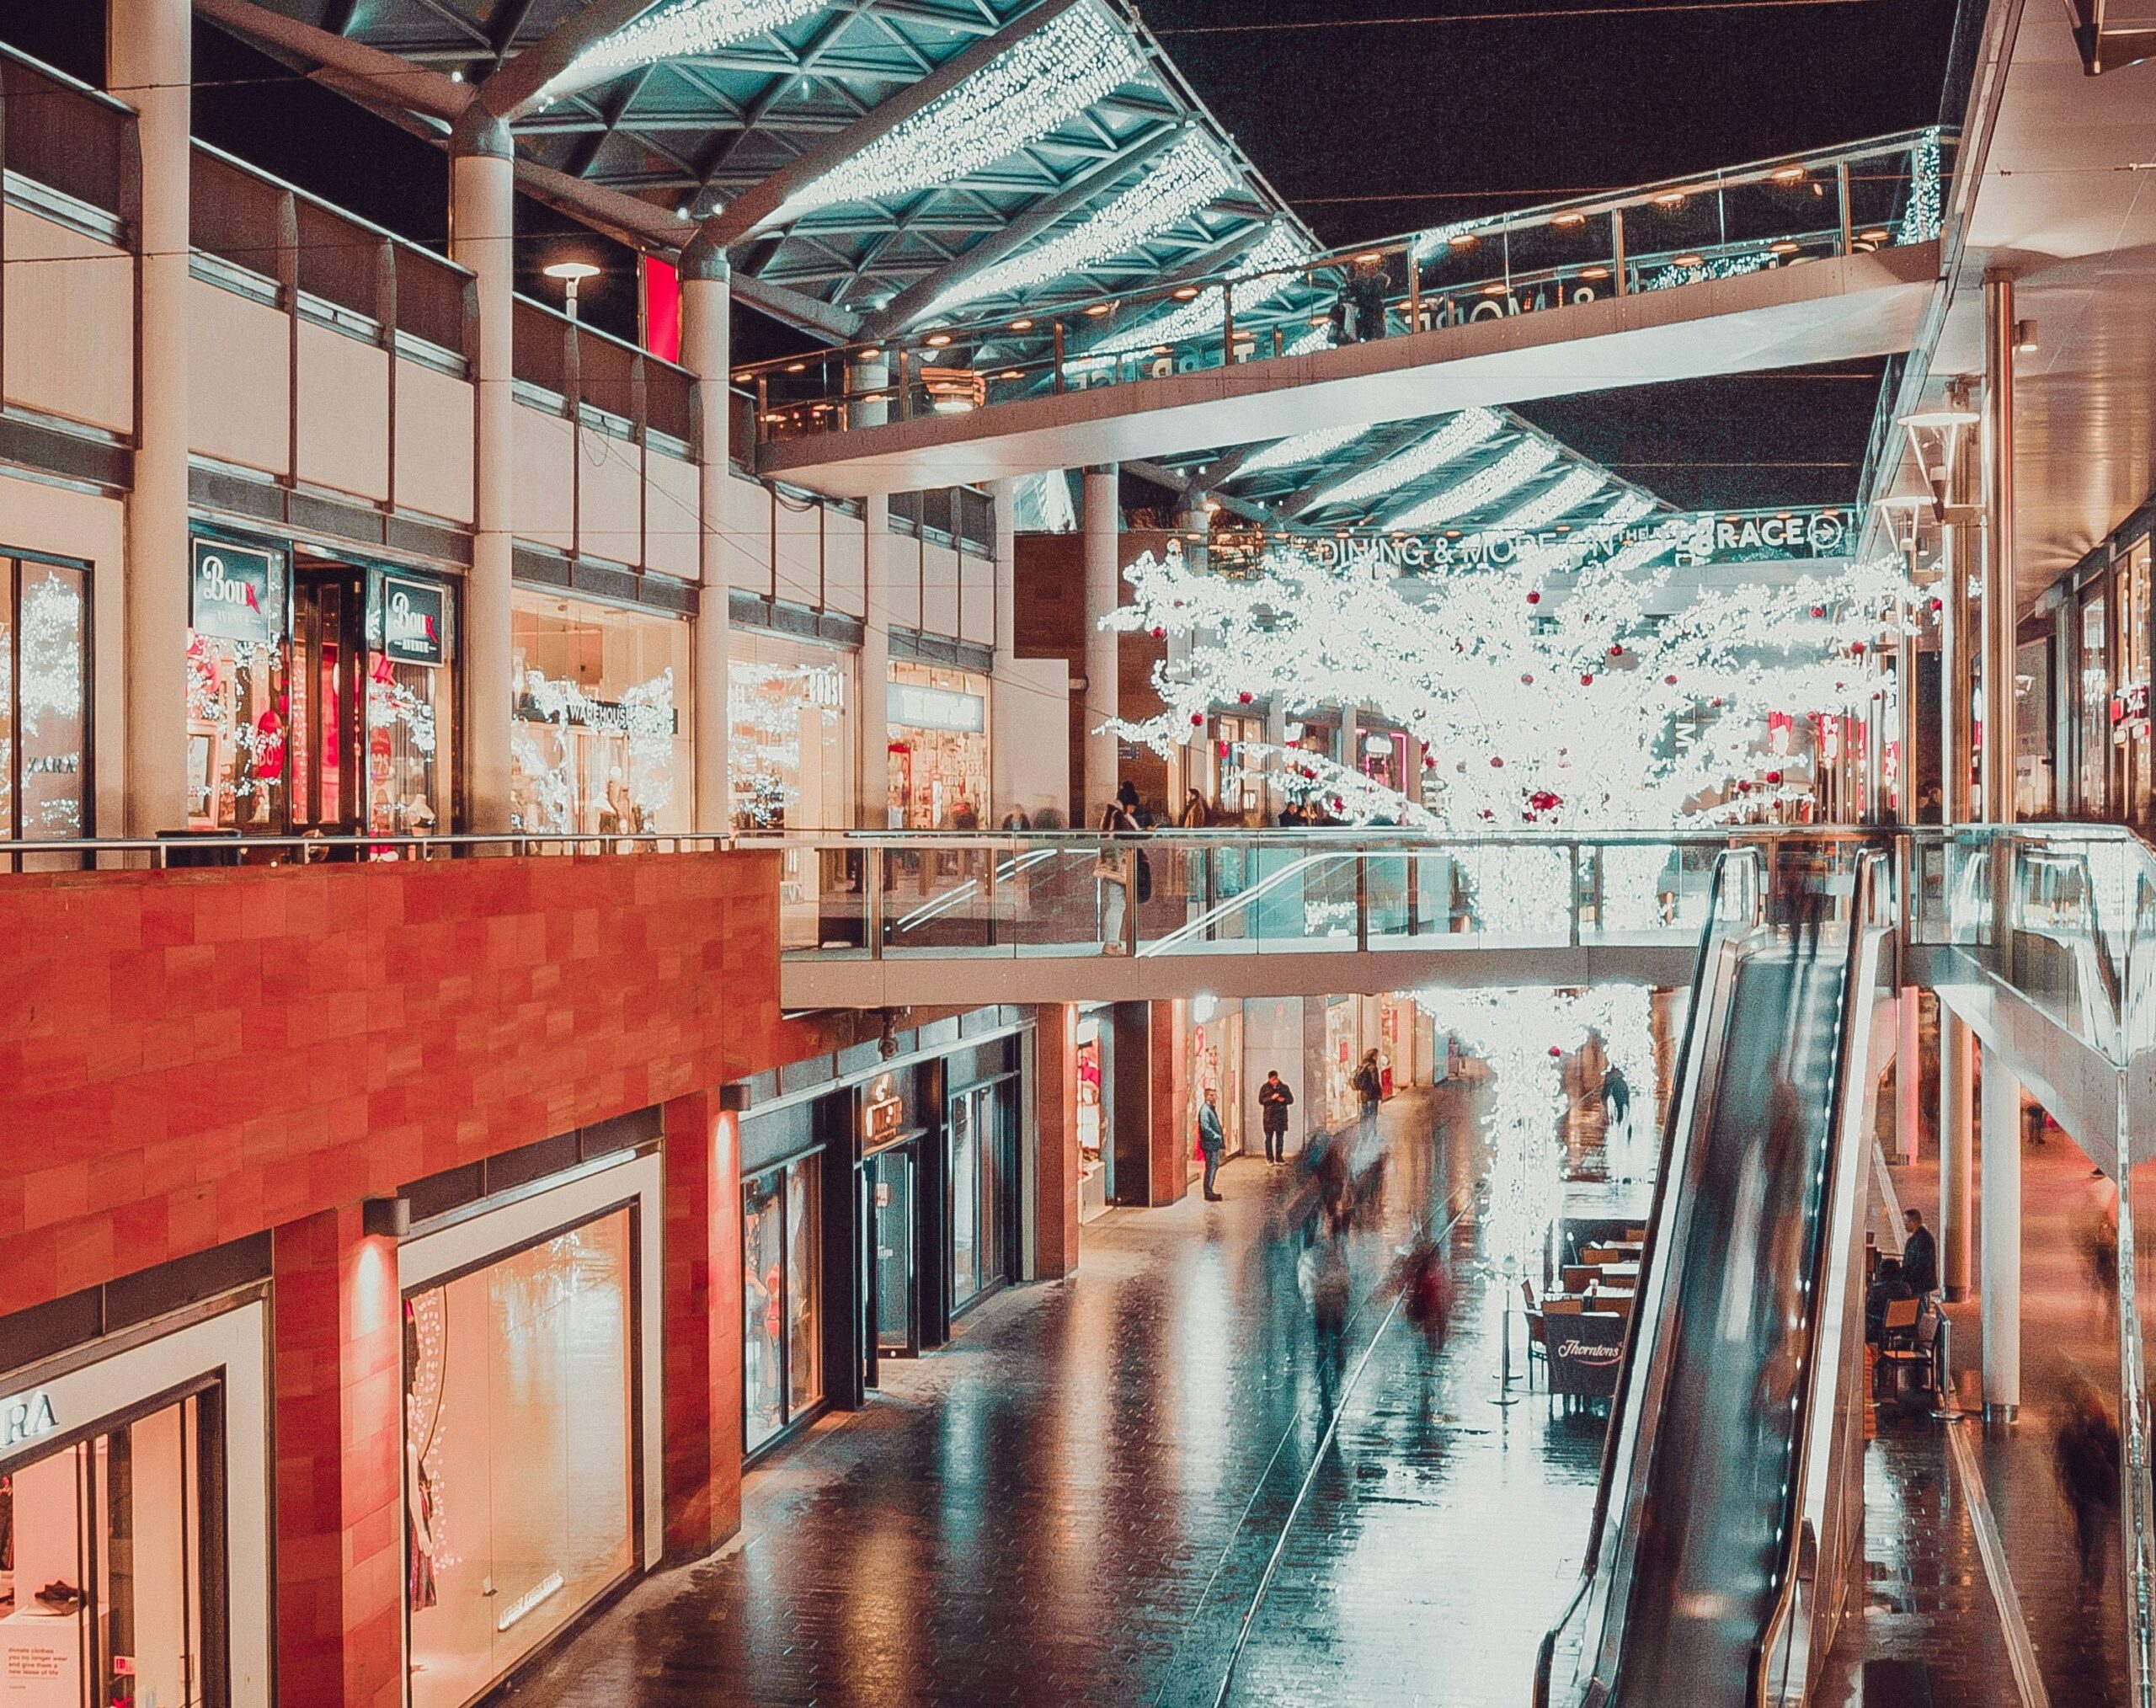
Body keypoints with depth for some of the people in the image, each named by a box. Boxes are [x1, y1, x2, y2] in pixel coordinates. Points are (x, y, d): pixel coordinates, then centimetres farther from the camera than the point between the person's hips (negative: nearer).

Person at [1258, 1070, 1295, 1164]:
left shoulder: (1284, 1087, 7)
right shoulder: (1265, 1088, 2)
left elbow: (1291, 1100, 9)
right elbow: (1261, 1101, -5)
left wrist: (1284, 1100, -12)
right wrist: (1271, 1098, -19)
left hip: (1281, 1116, 2)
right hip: (1269, 1116, -2)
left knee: (1280, 1137, 4)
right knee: (1269, 1137, -1)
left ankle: (1279, 1157, 10)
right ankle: (1270, 1158, 4)